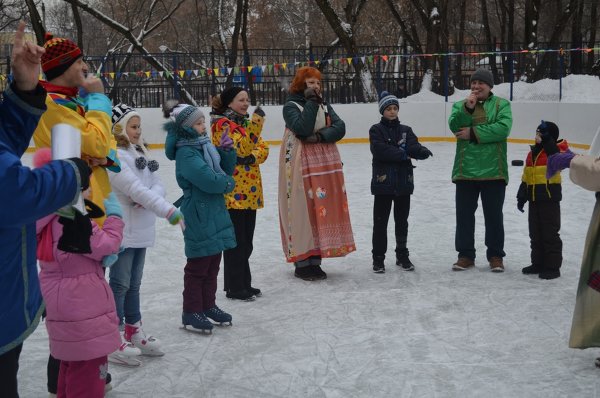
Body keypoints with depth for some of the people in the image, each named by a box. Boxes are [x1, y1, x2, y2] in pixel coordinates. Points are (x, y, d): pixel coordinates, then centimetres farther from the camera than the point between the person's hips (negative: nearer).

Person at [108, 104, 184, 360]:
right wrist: (169, 211, -28)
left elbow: (158, 185, 6)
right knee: (120, 285, 1)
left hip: (141, 230, 8)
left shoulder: (140, 153, 11)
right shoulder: (114, 157, -16)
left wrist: (146, 198, -17)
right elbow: (136, 190, -25)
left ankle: (134, 331, 30)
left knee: (134, 283, 18)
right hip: (121, 231, -8)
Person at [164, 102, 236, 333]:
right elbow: (209, 180, -27)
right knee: (198, 265, 0)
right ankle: (191, 312, 11)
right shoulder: (186, 153, -17)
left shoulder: (205, 145, 9)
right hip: (198, 216, -9)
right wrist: (228, 183, -8)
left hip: (215, 212, 9)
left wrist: (226, 150, -3)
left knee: (213, 262, 16)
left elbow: (226, 169, 14)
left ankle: (208, 305, 29)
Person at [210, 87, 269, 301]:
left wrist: (253, 157, -12)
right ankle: (234, 287, 8)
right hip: (232, 192, -8)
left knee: (246, 242, 14)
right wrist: (255, 123, -30)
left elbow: (263, 147, 9)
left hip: (249, 191, 8)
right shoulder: (222, 123, -9)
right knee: (235, 241, -1)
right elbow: (241, 148, -23)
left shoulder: (244, 121, 17)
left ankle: (244, 284, 24)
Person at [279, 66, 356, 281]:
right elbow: (302, 129, -19)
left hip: (327, 164, 6)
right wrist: (311, 102, -16)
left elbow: (340, 128, 1)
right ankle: (302, 263, 2)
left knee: (323, 210, 5)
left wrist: (320, 136, -15)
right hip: (302, 166, -6)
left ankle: (315, 259, 14)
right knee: (303, 211, -6)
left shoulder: (325, 106, 15)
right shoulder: (291, 106, -3)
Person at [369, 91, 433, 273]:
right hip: (383, 182, -3)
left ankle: (402, 256, 25)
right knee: (380, 222, 4)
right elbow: (380, 150, -18)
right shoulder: (376, 130, -2)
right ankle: (378, 258, 14)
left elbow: (414, 146, -8)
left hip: (403, 183, 3)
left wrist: (422, 151, -30)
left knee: (402, 222, 13)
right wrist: (404, 155, -17)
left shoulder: (405, 130, 9)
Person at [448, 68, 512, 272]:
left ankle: (495, 255, 20)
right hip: (465, 169, 2)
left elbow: (503, 128, -14)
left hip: (493, 170, -2)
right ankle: (465, 255, 20)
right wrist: (467, 109, -21)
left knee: (494, 215, 7)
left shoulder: (501, 104, 3)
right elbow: (455, 126, -7)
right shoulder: (460, 105, 11)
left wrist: (473, 133, -15)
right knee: (464, 214, 8)